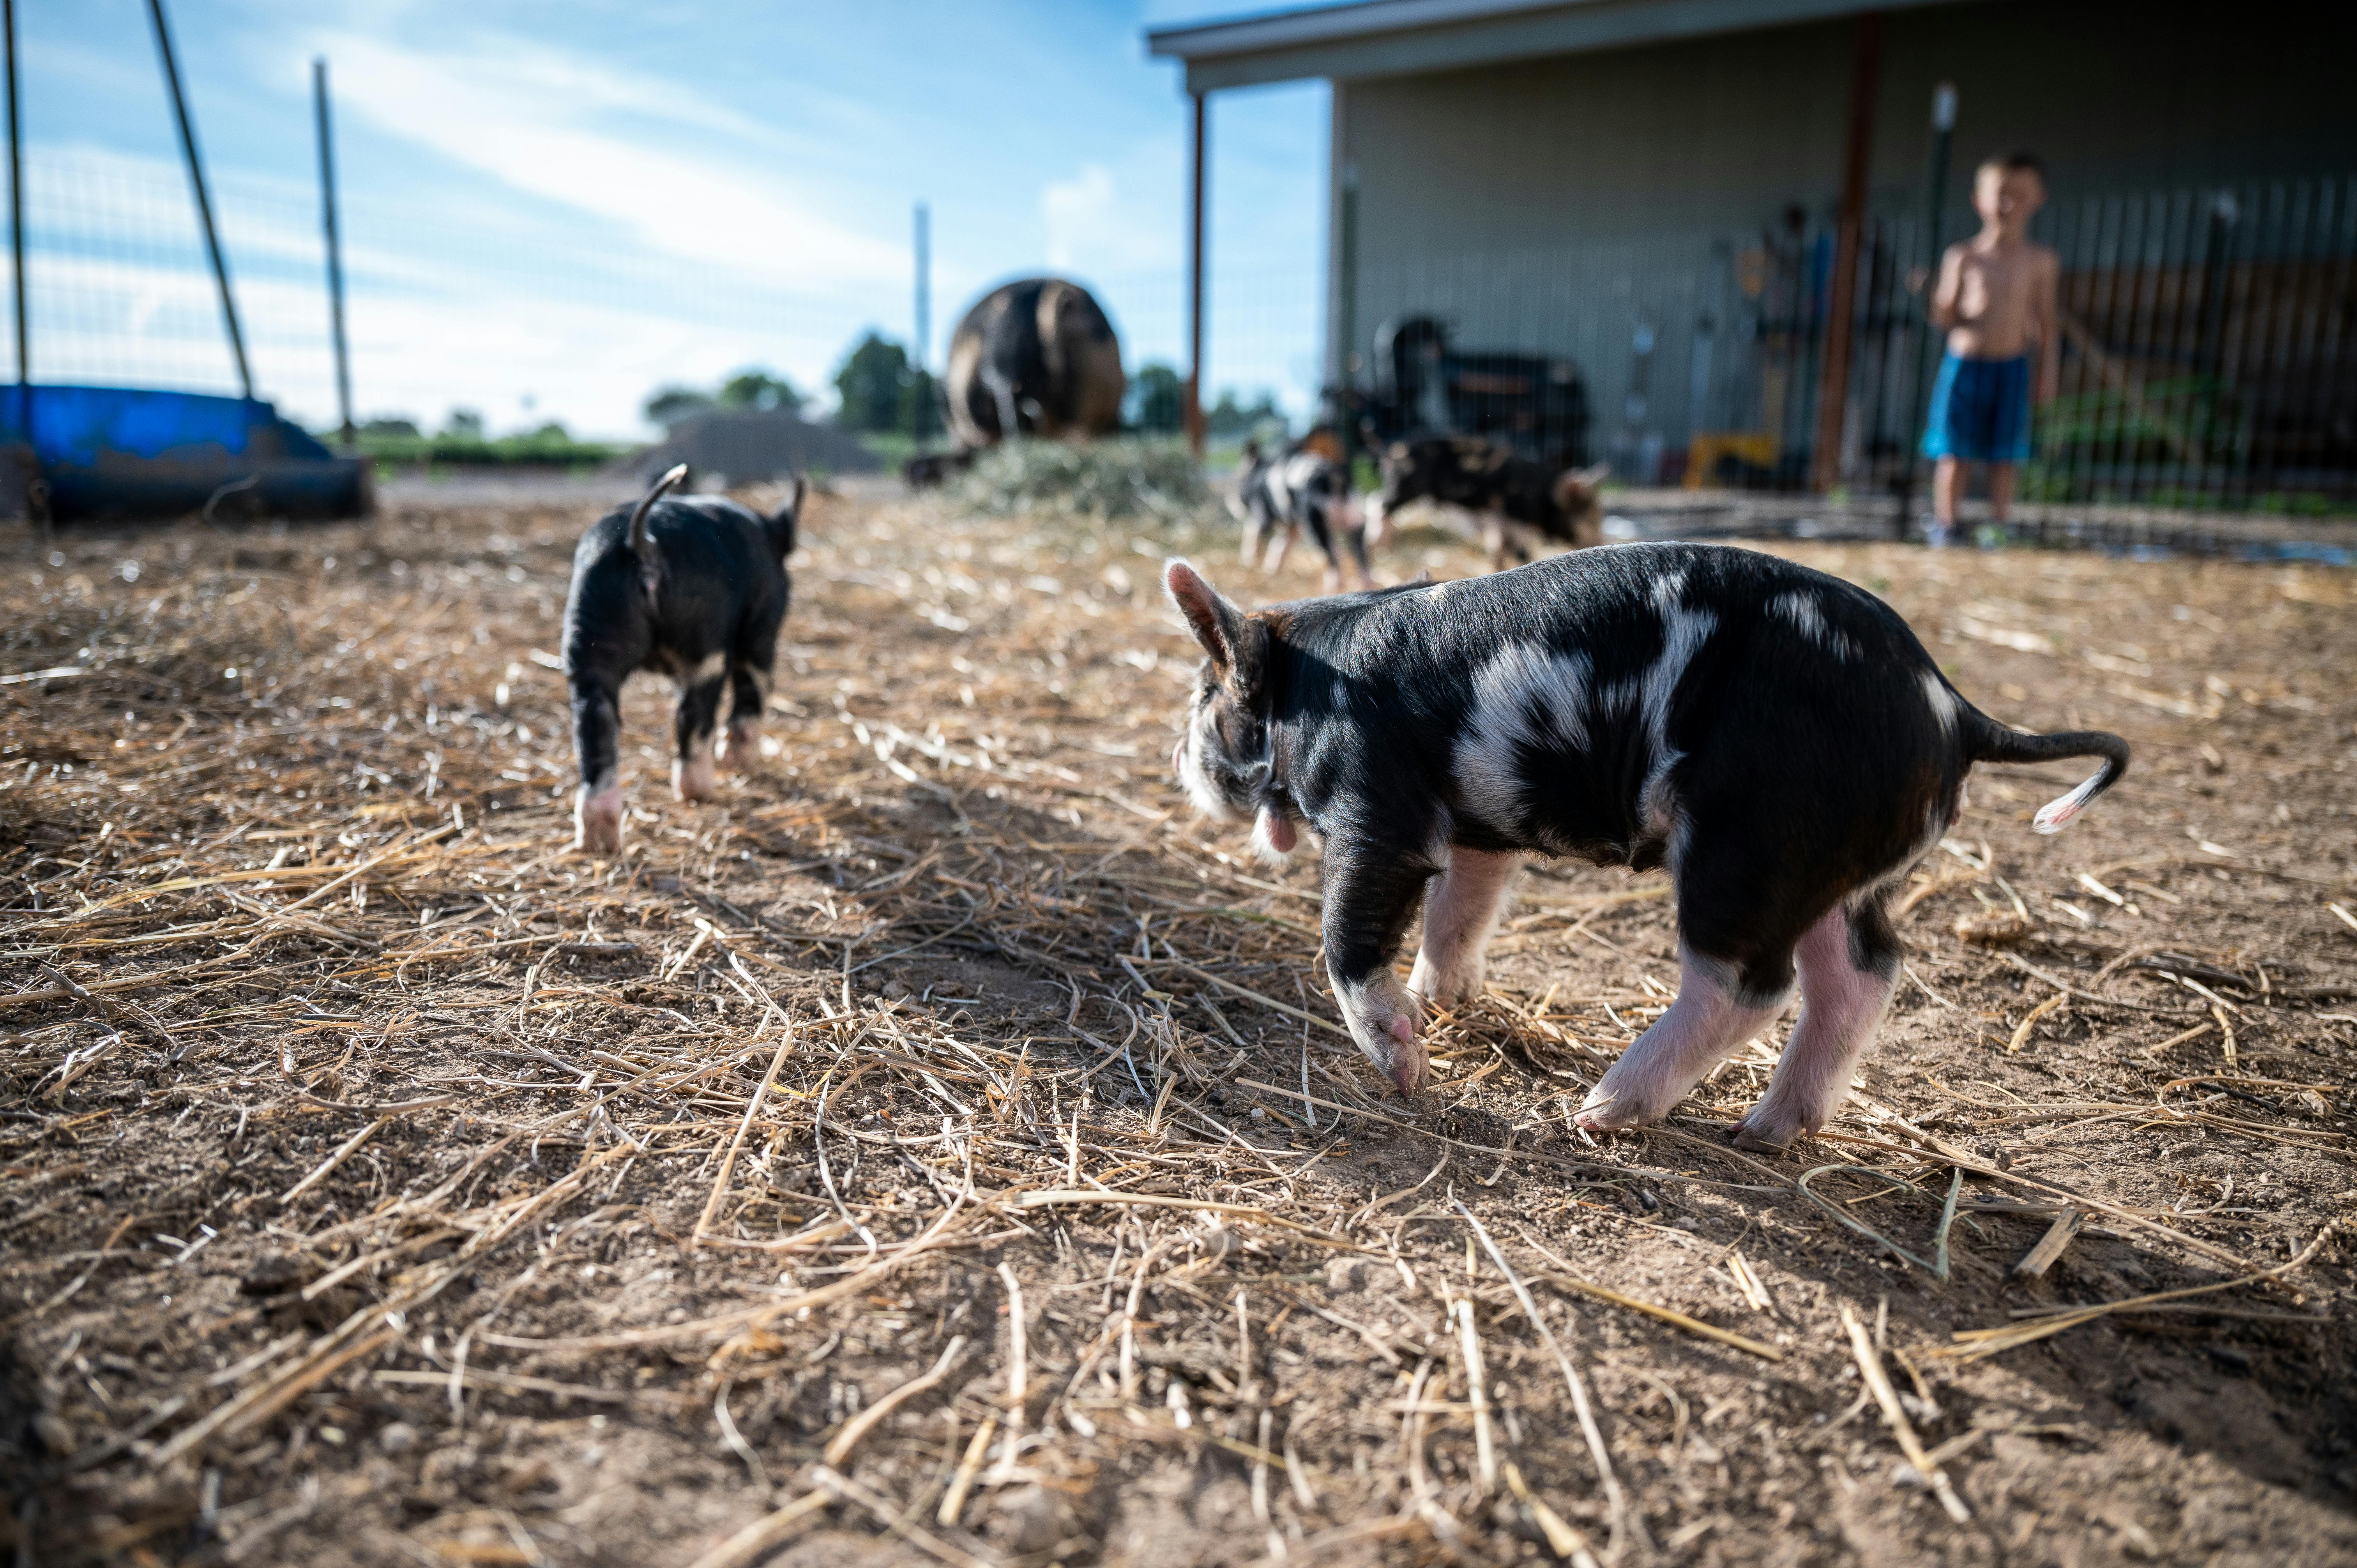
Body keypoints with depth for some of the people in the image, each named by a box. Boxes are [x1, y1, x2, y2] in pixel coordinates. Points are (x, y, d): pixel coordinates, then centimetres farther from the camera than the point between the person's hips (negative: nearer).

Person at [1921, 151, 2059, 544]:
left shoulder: (2040, 262, 5)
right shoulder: (1963, 257, 0)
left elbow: (2046, 322, 9)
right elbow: (1943, 318, 1)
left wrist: (2047, 372, 5)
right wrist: (1943, 307, -22)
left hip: (2013, 368, 1)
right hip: (1965, 363, -1)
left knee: (2003, 457, 4)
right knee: (1953, 453, 1)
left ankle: (2000, 526, 12)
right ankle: (1944, 523, 11)